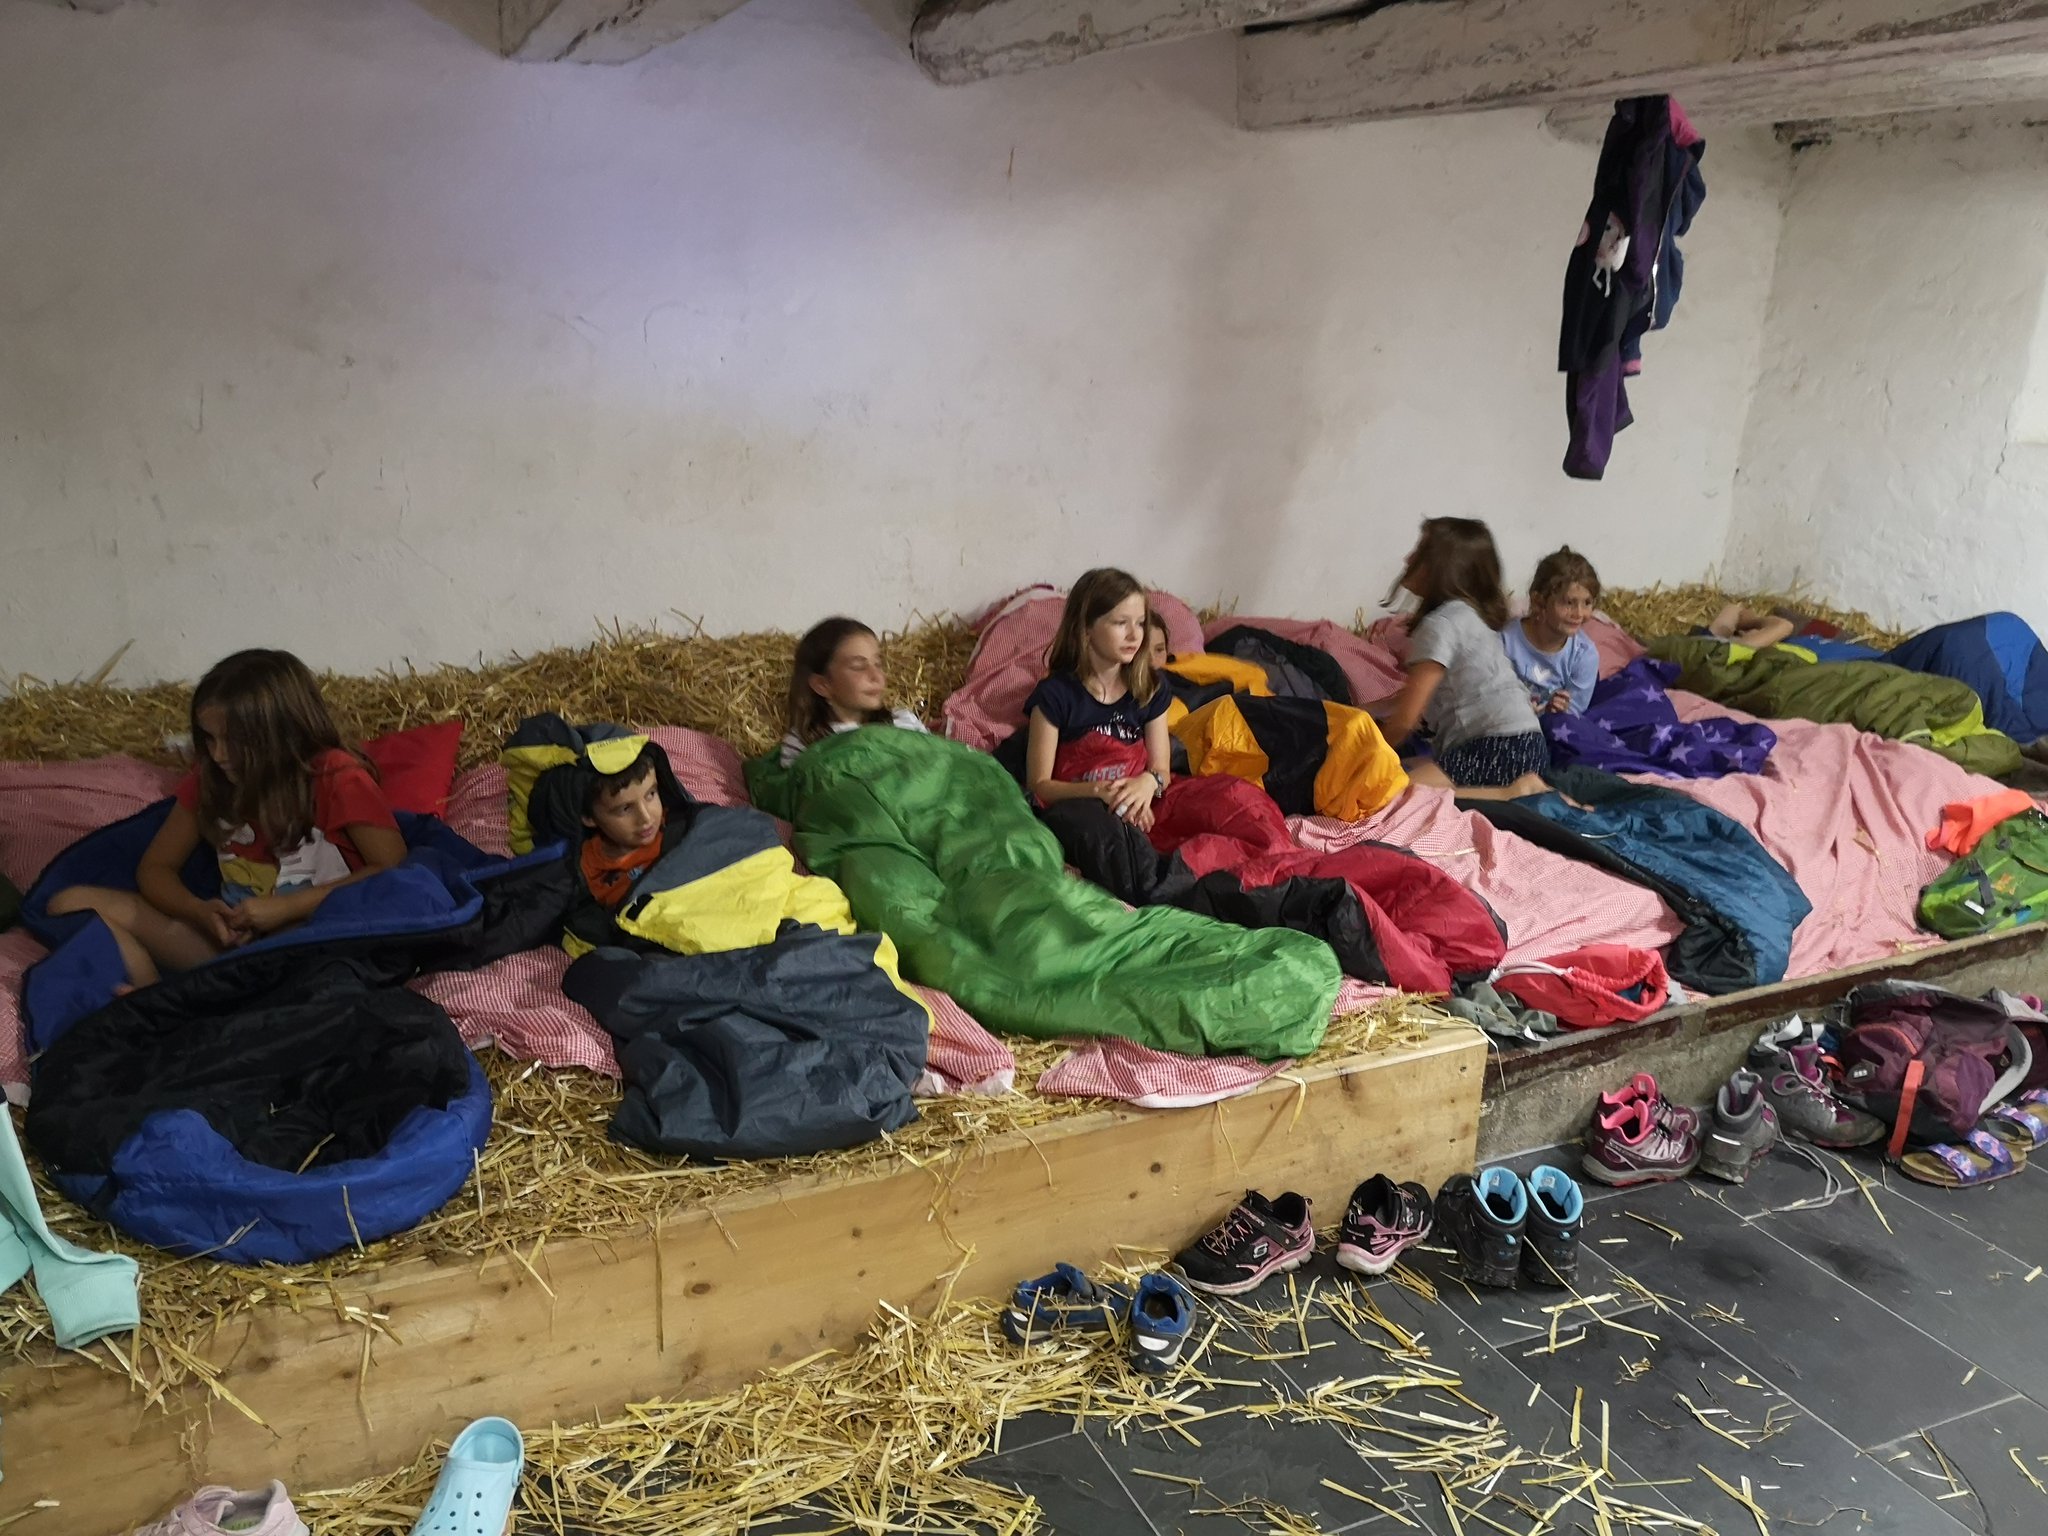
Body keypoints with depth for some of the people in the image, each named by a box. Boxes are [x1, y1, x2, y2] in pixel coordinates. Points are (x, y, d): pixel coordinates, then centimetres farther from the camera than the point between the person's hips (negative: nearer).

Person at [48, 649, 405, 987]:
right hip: (230, 938, 6)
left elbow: (394, 869, -16)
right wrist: (200, 911, -9)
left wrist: (288, 907, -19)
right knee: (73, 904, -7)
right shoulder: (209, 780, 7)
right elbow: (154, 867, 13)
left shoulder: (337, 779, -9)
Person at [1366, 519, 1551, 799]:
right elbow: (1414, 698, 25)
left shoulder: (1440, 623, -10)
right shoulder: (1468, 613, 18)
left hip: (1501, 747, -10)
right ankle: (1514, 786, 7)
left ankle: (1509, 793, -17)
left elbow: (1405, 719, -10)